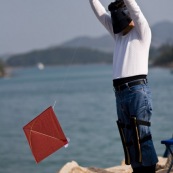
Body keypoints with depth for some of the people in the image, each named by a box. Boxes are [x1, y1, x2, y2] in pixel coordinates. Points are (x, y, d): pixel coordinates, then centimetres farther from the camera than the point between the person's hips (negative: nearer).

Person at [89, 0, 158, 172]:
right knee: (128, 137, 5)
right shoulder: (118, 34, 20)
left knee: (141, 133, -11)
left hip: (138, 89, -7)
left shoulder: (142, 32, 2)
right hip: (120, 92, 7)